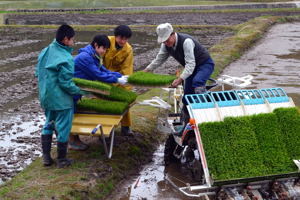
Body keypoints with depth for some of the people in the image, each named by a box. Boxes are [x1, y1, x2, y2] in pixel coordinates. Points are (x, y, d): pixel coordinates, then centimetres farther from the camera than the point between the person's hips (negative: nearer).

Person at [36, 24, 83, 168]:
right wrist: (79, 92, -8)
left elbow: (38, 73, 11)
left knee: (48, 125, 20)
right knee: (63, 129, 6)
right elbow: (66, 83, -21)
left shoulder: (45, 51, 3)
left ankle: (46, 157, 25)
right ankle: (62, 160, 17)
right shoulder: (65, 59, -23)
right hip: (61, 100, -8)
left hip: (45, 97, 8)